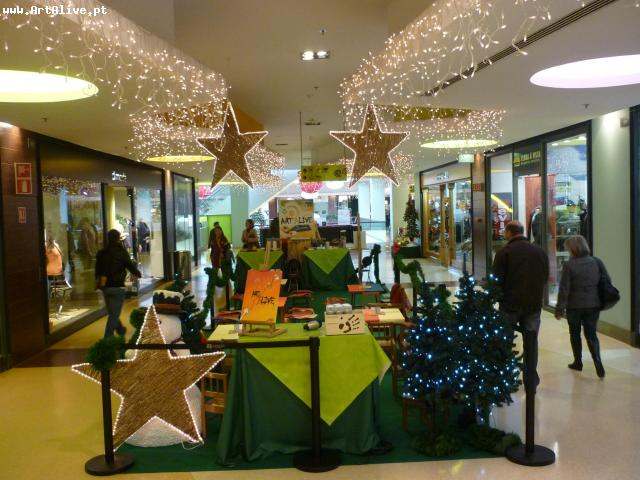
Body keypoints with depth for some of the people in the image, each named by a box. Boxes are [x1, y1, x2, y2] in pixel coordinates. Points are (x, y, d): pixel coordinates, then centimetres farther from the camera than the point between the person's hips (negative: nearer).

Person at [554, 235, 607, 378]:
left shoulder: (569, 265, -14)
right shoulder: (597, 262, -1)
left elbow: (564, 289, -13)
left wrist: (559, 309, -7)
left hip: (574, 306, -3)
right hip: (593, 305, 3)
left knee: (575, 334, 15)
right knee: (591, 334, 10)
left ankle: (578, 362, 24)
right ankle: (598, 363, -7)